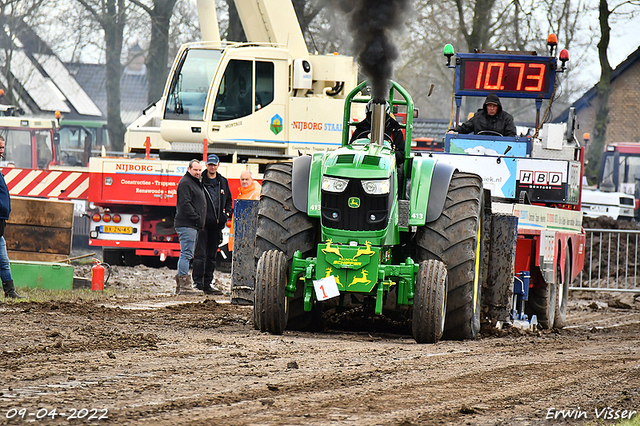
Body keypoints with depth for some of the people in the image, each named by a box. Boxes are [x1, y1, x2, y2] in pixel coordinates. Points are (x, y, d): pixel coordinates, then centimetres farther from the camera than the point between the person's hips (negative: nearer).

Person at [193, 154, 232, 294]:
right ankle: (198, 282, -9)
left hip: (216, 225, 5)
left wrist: (227, 213, 7)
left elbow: (228, 199, 24)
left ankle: (207, 284, 13)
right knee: (200, 254, -10)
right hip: (202, 223, -5)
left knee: (212, 255, 9)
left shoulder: (223, 182, 13)